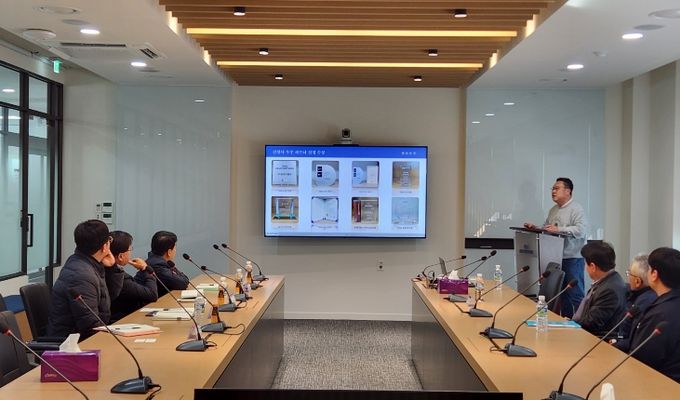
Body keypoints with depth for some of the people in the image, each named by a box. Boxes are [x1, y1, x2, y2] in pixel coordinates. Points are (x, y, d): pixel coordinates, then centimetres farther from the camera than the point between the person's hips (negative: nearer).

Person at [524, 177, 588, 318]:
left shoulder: (576, 209, -8)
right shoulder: (553, 210, 17)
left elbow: (581, 230, -21)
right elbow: (546, 230, 23)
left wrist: (559, 229, -27)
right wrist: (535, 228, 4)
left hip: (572, 259, -8)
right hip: (556, 259, 8)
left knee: (575, 295, -5)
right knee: (562, 294, 13)